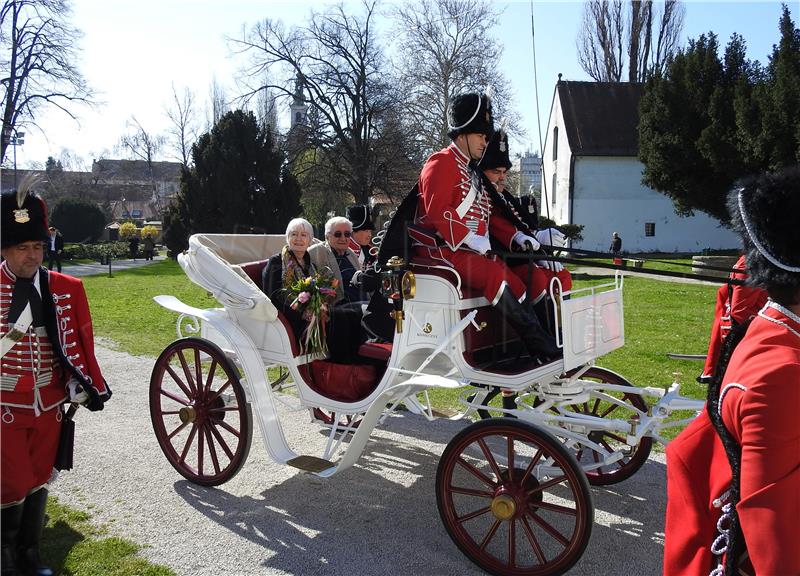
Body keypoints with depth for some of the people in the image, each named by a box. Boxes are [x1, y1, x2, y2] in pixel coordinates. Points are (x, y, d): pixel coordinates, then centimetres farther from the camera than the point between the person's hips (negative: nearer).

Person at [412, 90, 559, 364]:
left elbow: (490, 215, 22)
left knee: (517, 277, -7)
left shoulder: (473, 172, 25)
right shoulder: (441, 163, -5)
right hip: (441, 249, -10)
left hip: (470, 249, 10)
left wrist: (516, 236, 6)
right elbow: (437, 211, -18)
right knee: (496, 275, -28)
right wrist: (471, 240, -23)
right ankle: (542, 349, -25)